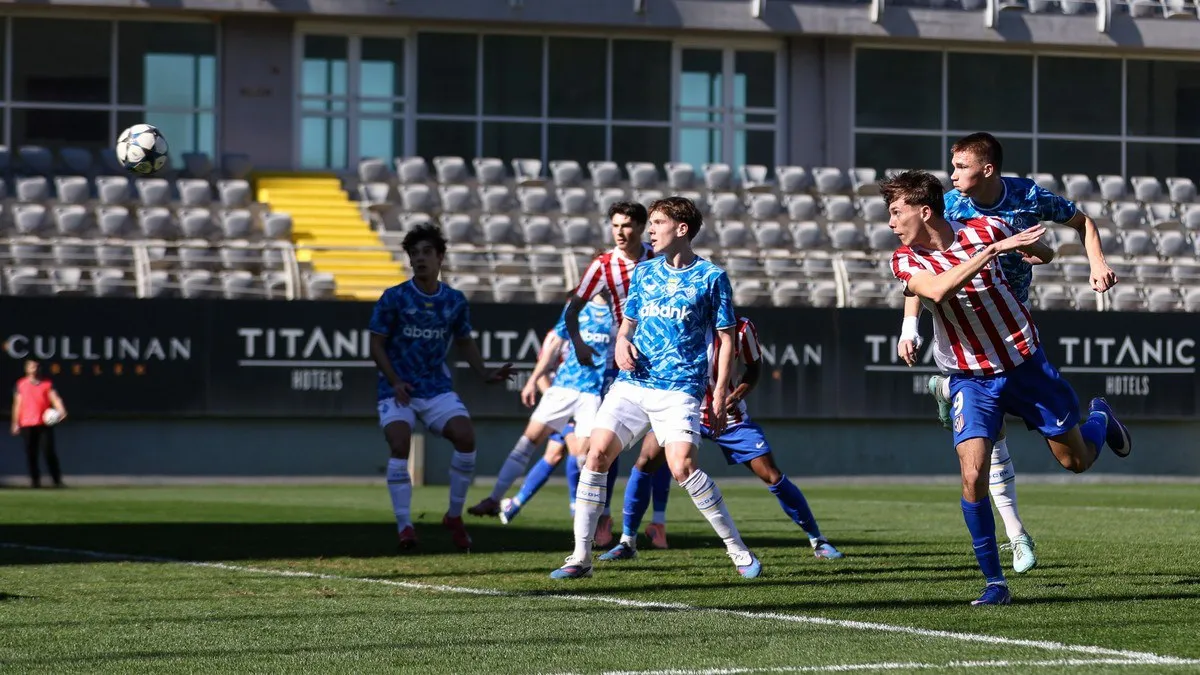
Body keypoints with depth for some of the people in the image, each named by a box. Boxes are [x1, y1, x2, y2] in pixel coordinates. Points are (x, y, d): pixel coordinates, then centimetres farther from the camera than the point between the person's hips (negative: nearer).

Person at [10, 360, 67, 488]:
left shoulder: (47, 384, 8)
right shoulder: (21, 384, 11)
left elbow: (55, 398, -4)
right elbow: (17, 404, 12)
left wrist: (61, 410, -24)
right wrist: (16, 423, 7)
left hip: (44, 423, -1)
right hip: (27, 425, 1)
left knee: (49, 452, -7)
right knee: (31, 454, 1)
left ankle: (57, 480, -3)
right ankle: (35, 480, 10)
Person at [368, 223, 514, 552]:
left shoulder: (455, 301, 3)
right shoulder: (394, 298, -7)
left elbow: (465, 342, 17)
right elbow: (377, 344, -4)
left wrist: (486, 374, 3)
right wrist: (395, 382, -17)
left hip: (438, 388, 3)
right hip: (398, 390, -3)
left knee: (466, 437, -17)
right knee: (400, 445, -24)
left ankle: (454, 516, 2)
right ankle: (404, 526, -20)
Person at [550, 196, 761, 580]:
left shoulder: (711, 277, 0)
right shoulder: (643, 273, 14)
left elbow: (726, 339, 2)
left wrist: (720, 398, -5)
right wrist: (621, 342, 0)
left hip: (679, 389, -5)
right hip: (632, 383, 5)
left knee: (682, 467, -21)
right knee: (597, 454, -9)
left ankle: (739, 552, -6)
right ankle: (581, 558, -2)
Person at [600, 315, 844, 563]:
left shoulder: (741, 327, -14)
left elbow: (754, 367, 3)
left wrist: (737, 396, -14)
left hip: (728, 415, 0)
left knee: (771, 475, -5)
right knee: (646, 461, -17)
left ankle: (817, 540, 10)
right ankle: (627, 543, -4)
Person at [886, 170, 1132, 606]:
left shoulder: (985, 229, -10)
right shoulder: (905, 261, -10)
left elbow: (1041, 252, 13)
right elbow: (937, 290, -34)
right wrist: (994, 249, -39)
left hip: (1025, 363, 0)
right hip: (970, 378, 0)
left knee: (1076, 460, 12)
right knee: (973, 477, -18)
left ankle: (1100, 419, 48)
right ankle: (994, 582, -6)